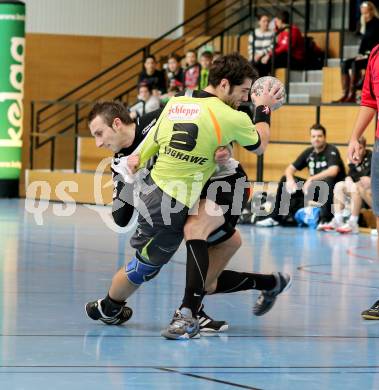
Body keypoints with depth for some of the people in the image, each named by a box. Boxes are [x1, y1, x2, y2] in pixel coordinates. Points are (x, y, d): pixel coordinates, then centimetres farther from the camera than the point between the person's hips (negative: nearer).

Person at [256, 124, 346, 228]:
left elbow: (333, 171, -31)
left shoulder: (331, 151, -12)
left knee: (328, 180, -40)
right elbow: (290, 168, 10)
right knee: (285, 180, -1)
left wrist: (311, 179, -32)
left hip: (331, 189, -6)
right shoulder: (308, 152, 7)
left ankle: (325, 219, -37)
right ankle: (275, 217, 1)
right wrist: (290, 179, -14)